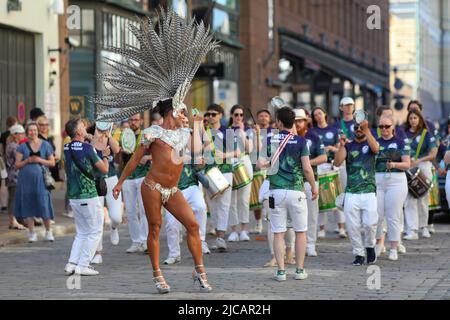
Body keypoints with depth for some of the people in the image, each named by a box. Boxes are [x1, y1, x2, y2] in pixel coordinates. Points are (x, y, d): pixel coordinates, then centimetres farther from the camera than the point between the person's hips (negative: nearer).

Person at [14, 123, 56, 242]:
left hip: (40, 178, -1)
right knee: (28, 206, 2)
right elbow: (17, 165, 7)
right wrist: (27, 161, -10)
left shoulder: (45, 145, 7)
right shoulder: (23, 147, 8)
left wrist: (40, 160, -9)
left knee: (44, 205, -7)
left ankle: (48, 232, 8)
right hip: (26, 179, 1)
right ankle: (32, 233, 12)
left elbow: (52, 162, 7)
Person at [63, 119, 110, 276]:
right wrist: (105, 156, 13)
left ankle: (72, 264, 6)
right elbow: (104, 169, -8)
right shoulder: (87, 148, -14)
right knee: (95, 232, 4)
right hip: (89, 196, -7)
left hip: (73, 196, 7)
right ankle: (83, 266, -3)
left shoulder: (67, 148, 6)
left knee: (82, 233, 17)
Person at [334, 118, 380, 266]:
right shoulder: (348, 146, 10)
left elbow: (375, 149, -20)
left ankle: (369, 246, 18)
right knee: (352, 226, 0)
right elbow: (337, 162, -3)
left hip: (369, 192, -2)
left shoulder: (370, 143, 6)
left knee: (370, 223, -9)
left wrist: (367, 130, -30)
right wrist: (341, 146, -16)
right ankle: (359, 254, 13)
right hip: (351, 193, 2)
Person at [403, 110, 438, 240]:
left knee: (423, 199, 5)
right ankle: (412, 230, -12)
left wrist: (418, 161, -19)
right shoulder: (404, 134, 9)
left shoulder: (426, 134, 2)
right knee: (410, 200, -8)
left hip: (423, 167, -1)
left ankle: (423, 227, 21)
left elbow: (433, 153, -6)